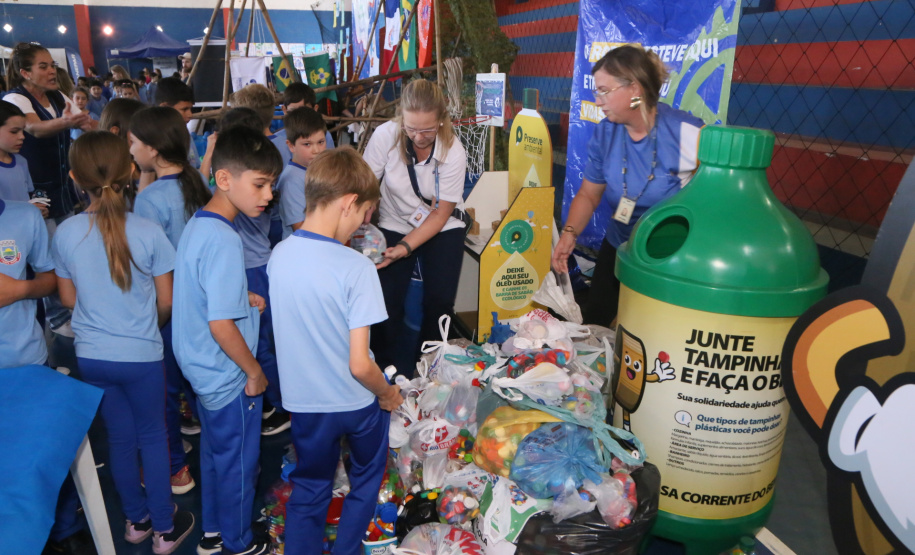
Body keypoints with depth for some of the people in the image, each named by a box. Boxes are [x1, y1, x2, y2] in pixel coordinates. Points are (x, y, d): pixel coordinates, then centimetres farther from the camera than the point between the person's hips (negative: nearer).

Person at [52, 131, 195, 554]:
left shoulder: (65, 234, -9)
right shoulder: (149, 233, -17)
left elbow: (68, 298, 4)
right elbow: (166, 302, -8)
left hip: (92, 356, 3)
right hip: (141, 356, -3)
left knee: (119, 437, 19)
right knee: (152, 437, 13)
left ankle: (136, 520, 38)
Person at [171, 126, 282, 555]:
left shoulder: (197, 225, 1)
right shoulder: (224, 241, -28)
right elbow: (221, 326, -29)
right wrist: (255, 373, -16)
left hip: (203, 370, 9)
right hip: (229, 377, -9)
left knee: (215, 451, 25)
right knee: (238, 463, 12)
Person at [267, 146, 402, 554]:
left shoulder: (279, 255, -8)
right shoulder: (356, 267, -26)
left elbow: (290, 325, 6)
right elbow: (359, 365, -26)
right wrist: (388, 394, -6)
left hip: (302, 399, 4)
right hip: (355, 402, -4)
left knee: (309, 489, 25)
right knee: (366, 480, 27)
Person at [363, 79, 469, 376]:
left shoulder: (453, 152, -21)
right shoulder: (386, 135, -20)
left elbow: (440, 213, -16)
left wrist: (405, 247, -26)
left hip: (442, 229, 0)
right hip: (394, 226, 0)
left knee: (440, 301, -7)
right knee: (386, 303, -9)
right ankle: (384, 371, 15)